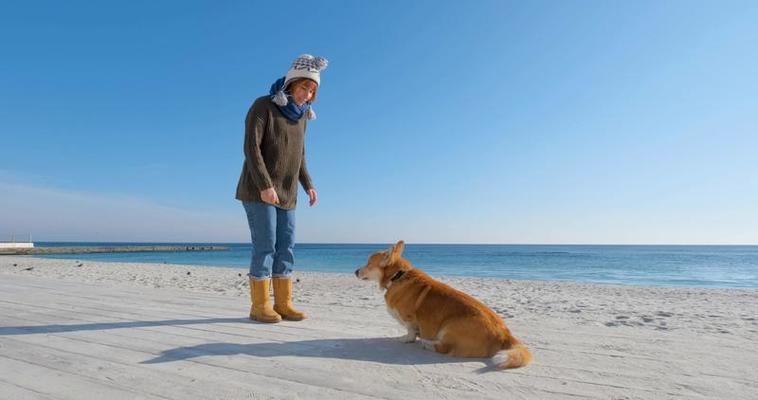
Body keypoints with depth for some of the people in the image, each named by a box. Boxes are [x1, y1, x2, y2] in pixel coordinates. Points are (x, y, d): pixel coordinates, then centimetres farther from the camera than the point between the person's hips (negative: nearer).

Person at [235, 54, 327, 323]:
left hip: (286, 193, 7)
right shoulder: (263, 106, -8)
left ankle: (283, 304, 8)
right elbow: (251, 147, -17)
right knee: (265, 245, -8)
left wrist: (308, 185, 6)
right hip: (259, 189, -6)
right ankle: (259, 306, 2)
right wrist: (265, 185, -25)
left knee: (286, 247, 2)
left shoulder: (301, 115, 12)